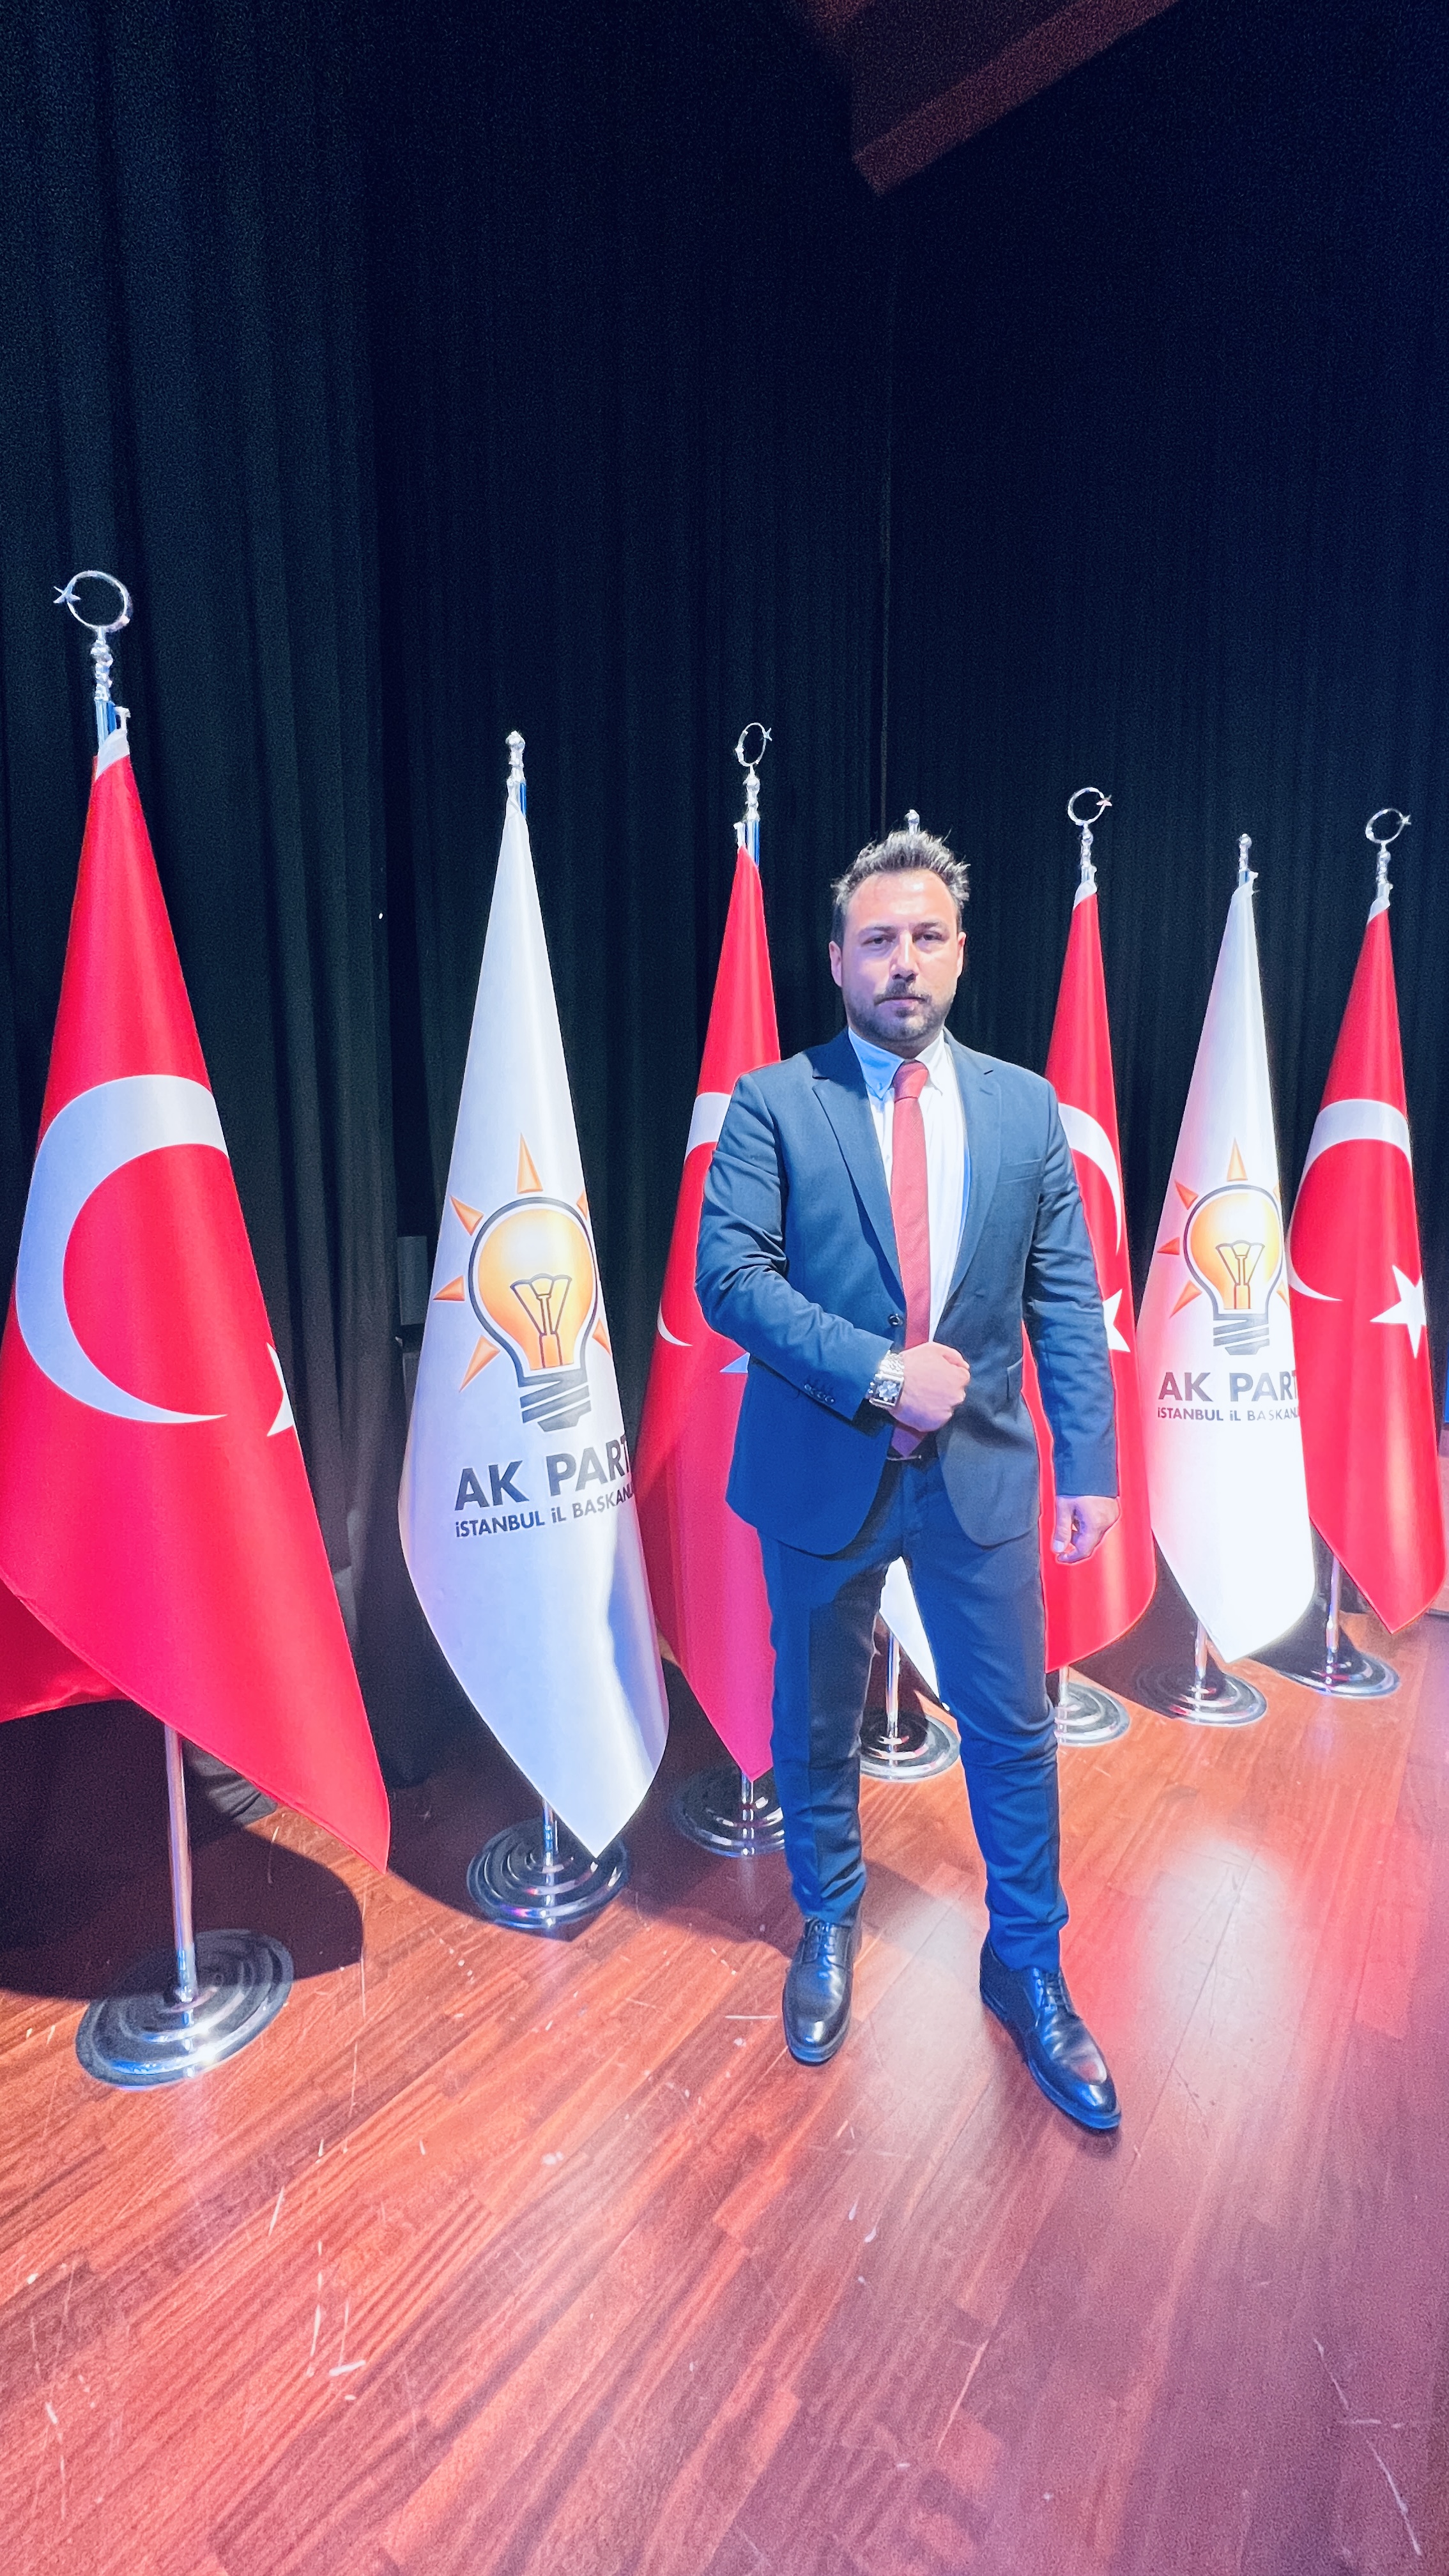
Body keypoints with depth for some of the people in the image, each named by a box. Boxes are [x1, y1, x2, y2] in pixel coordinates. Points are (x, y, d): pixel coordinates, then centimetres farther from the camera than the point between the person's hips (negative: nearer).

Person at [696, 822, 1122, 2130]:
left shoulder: (1026, 1106, 3)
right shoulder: (772, 1103, -5)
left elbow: (1067, 1299, 2)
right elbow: (729, 1272, -14)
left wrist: (1090, 1462, -2)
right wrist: (877, 1371, -22)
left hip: (980, 1472, 2)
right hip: (821, 1471, -1)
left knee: (1013, 1728, 13)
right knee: (817, 1722, 17)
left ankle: (1029, 1966, 38)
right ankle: (829, 1924, 44)